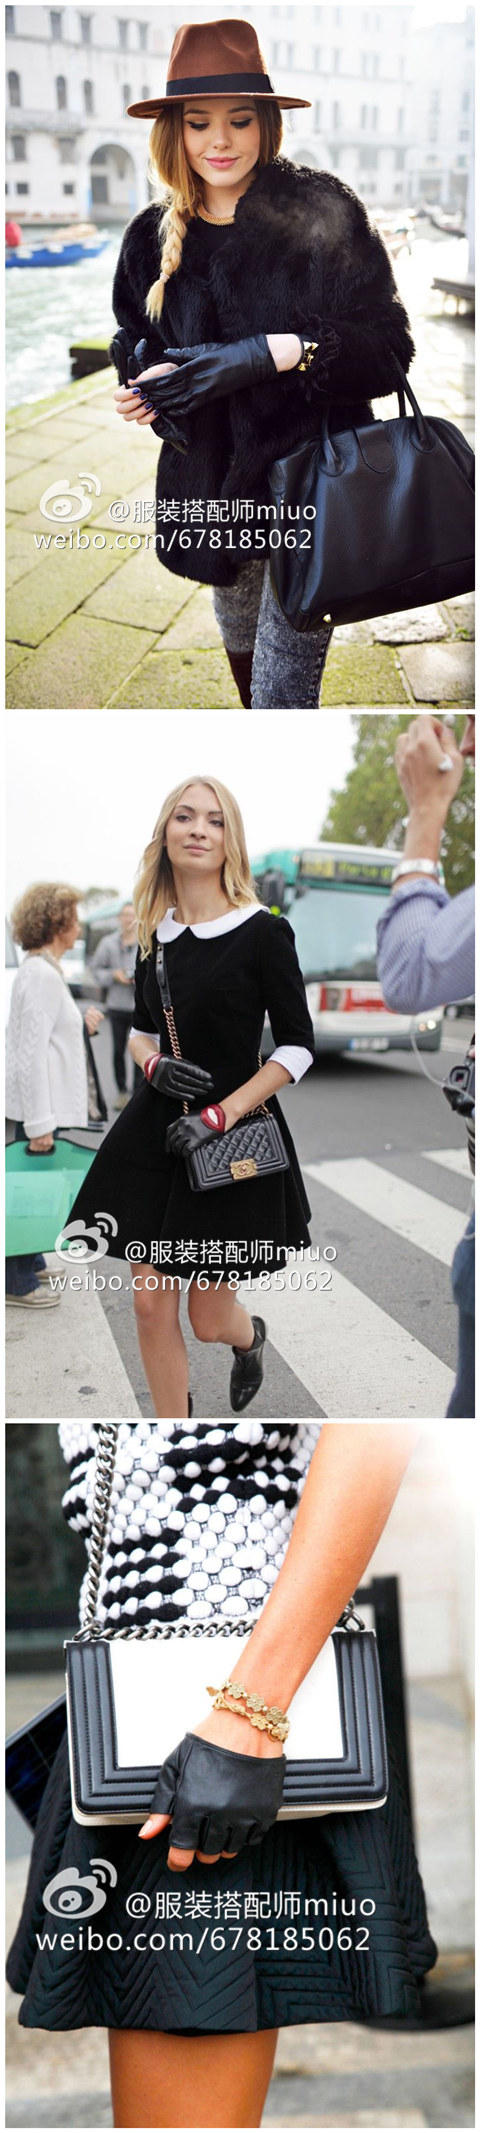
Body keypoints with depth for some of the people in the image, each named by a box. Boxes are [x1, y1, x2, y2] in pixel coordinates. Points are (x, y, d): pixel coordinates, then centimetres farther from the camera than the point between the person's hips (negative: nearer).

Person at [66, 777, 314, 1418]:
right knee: (152, 1303, 2)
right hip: (157, 1129, 4)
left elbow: (298, 1047, -10)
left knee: (210, 1320, 4)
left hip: (235, 1138, -4)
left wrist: (219, 1115, -17)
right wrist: (153, 1064, -7)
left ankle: (251, 1335, 42)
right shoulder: (156, 933, 5)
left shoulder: (263, 932, -11)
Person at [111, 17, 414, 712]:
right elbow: (135, 343, 16)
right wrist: (148, 385, -9)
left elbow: (389, 348, -12)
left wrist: (279, 352, -27)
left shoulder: (322, 211, -10)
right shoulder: (155, 235, 3)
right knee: (239, 640, 24)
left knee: (283, 688, -9)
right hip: (211, 484, 5)